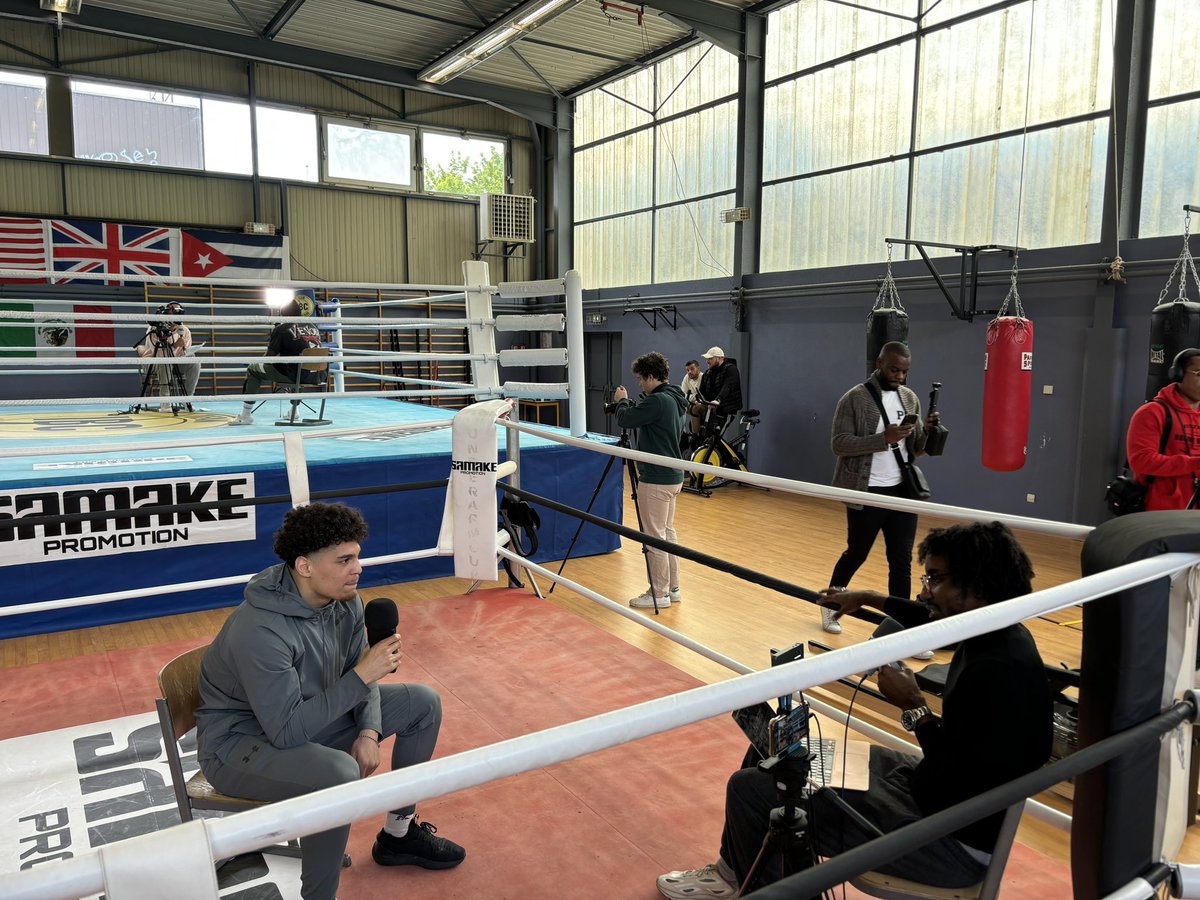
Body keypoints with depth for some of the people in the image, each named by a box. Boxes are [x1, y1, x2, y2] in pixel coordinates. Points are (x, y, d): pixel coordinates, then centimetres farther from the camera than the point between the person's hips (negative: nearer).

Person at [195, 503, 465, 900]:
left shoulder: (344, 600, -11)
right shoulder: (261, 630, -34)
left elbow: (358, 675, 2)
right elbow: (286, 732, -34)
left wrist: (368, 732, -14)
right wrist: (362, 675, -34)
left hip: (310, 713, 8)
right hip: (240, 741, -8)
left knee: (423, 703, 4)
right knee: (341, 773, -37)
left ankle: (399, 834, 19)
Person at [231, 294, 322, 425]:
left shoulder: (281, 328, -3)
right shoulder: (313, 326, 11)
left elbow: (269, 359, -3)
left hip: (293, 374, -5)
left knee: (252, 369, 16)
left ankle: (246, 415, 16)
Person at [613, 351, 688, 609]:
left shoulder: (658, 401, -20)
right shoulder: (674, 400, 11)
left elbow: (625, 419, -20)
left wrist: (622, 401, -1)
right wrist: (629, 402, 10)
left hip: (657, 480, -10)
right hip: (672, 476, 10)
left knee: (656, 537, -2)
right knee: (668, 532, 16)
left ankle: (659, 593, 6)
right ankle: (672, 588, 24)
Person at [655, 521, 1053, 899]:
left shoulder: (998, 672, -31)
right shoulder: (994, 634, -1)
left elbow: (959, 786, -29)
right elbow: (933, 621, 23)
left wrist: (914, 708, -21)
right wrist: (870, 599, 32)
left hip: (955, 841, -10)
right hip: (940, 791, 10)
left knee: (750, 787, -7)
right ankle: (736, 868, 37)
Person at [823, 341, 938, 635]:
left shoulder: (910, 399, 8)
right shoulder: (855, 398, -9)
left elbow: (915, 448, 11)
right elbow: (838, 444, -16)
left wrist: (927, 431, -11)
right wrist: (884, 438, -25)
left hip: (902, 491, 5)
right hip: (867, 493, -5)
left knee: (902, 562, 5)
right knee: (856, 554, 9)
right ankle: (830, 605, 33)